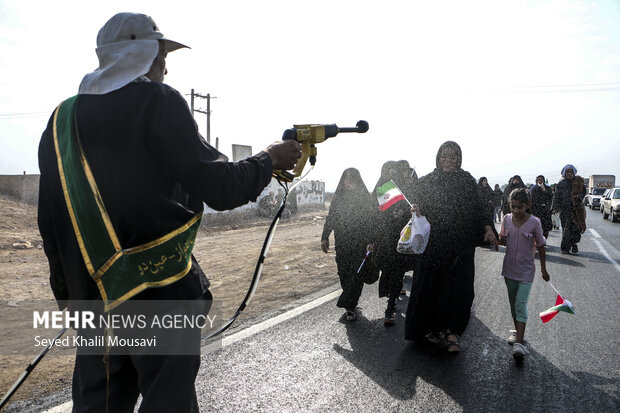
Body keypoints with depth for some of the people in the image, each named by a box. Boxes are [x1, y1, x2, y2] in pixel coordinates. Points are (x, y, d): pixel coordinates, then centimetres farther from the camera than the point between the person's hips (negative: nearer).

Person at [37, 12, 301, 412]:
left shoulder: (62, 119, 9)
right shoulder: (157, 102, -9)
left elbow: (51, 220, 11)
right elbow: (218, 187, -15)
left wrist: (67, 292, 20)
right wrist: (269, 159, 2)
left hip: (91, 295, 6)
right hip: (161, 292, -6)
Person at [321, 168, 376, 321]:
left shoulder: (365, 198, 0)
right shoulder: (338, 197, 9)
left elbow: (372, 220, -4)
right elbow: (330, 218, 12)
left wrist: (371, 241, -12)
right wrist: (325, 238, 6)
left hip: (360, 242, -3)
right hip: (342, 242, 3)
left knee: (357, 273, -7)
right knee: (344, 272, 6)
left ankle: (348, 305, -3)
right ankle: (349, 305, 20)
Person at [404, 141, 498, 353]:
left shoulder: (468, 181, 6)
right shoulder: (426, 182, 5)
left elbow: (478, 209, 8)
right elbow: (418, 209, 7)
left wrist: (488, 228, -7)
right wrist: (415, 211, -16)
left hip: (461, 247, 0)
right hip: (432, 245, 0)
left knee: (459, 288, -4)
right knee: (430, 286, 3)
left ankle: (451, 331, 6)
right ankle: (429, 328, 20)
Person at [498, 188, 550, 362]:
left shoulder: (534, 222, -12)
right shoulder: (506, 219, -2)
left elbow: (540, 246, -1)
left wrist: (543, 269, 6)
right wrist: (500, 240, -13)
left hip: (526, 270, -4)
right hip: (509, 268, 4)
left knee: (521, 305, -10)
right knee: (513, 303, 16)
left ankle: (519, 343, -12)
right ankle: (517, 331, 34)